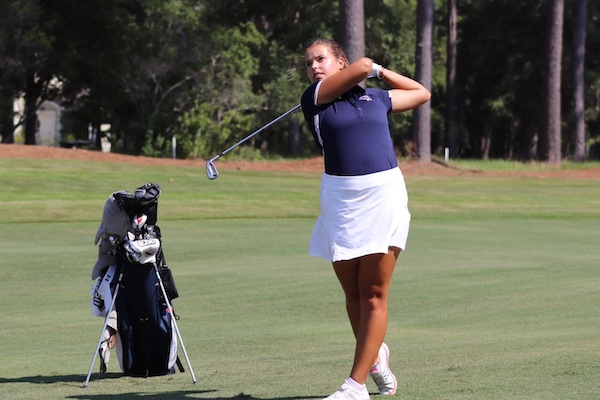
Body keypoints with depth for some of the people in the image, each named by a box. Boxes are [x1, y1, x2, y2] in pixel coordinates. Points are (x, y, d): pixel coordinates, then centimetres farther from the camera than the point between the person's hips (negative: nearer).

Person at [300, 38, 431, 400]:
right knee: (353, 292, 7)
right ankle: (375, 355, 33)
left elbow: (422, 93, 31)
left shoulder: (376, 98, 13)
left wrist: (381, 71, 24)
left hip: (385, 194, 0)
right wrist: (370, 69, 15)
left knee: (373, 294, -5)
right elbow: (362, 66, -7)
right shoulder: (313, 99, 3)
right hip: (341, 198, 0)